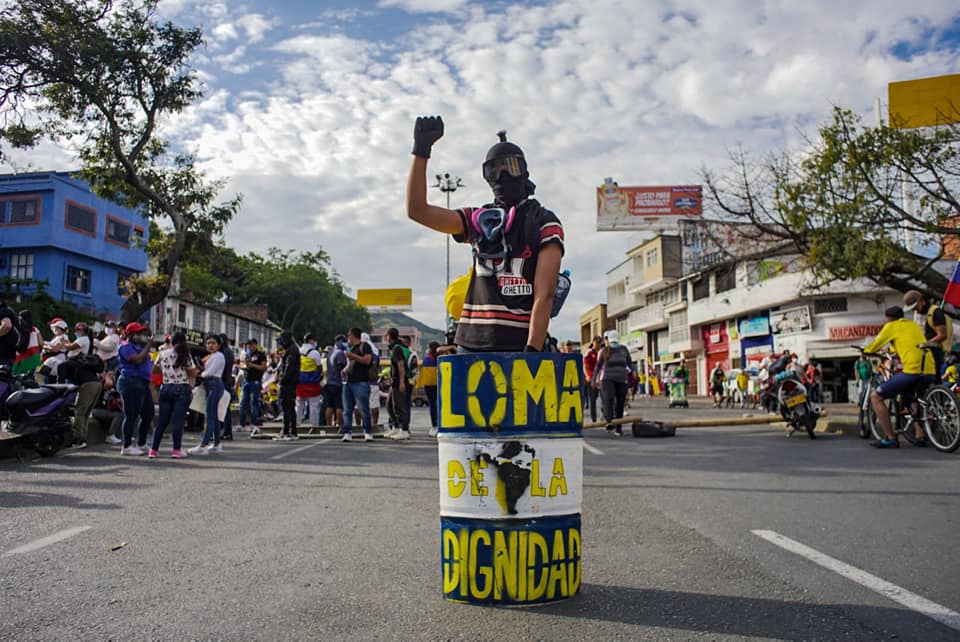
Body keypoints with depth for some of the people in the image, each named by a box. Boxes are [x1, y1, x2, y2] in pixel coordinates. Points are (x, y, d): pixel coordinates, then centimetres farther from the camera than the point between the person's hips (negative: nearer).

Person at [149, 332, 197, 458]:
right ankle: (176, 450, -2)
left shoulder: (163, 354, 4)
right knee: (178, 420, -1)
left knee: (162, 421, 9)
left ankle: (154, 449, 10)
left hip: (165, 388, 3)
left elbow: (155, 369, 13)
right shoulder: (185, 355, -4)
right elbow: (193, 373, -7)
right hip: (182, 389, -3)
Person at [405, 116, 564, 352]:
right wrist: (421, 149, 5)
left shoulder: (543, 223, 3)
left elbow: (544, 295, -6)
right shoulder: (478, 220, 16)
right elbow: (417, 210, 10)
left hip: (519, 345, -4)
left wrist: (532, 350, -16)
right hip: (472, 344, 4)